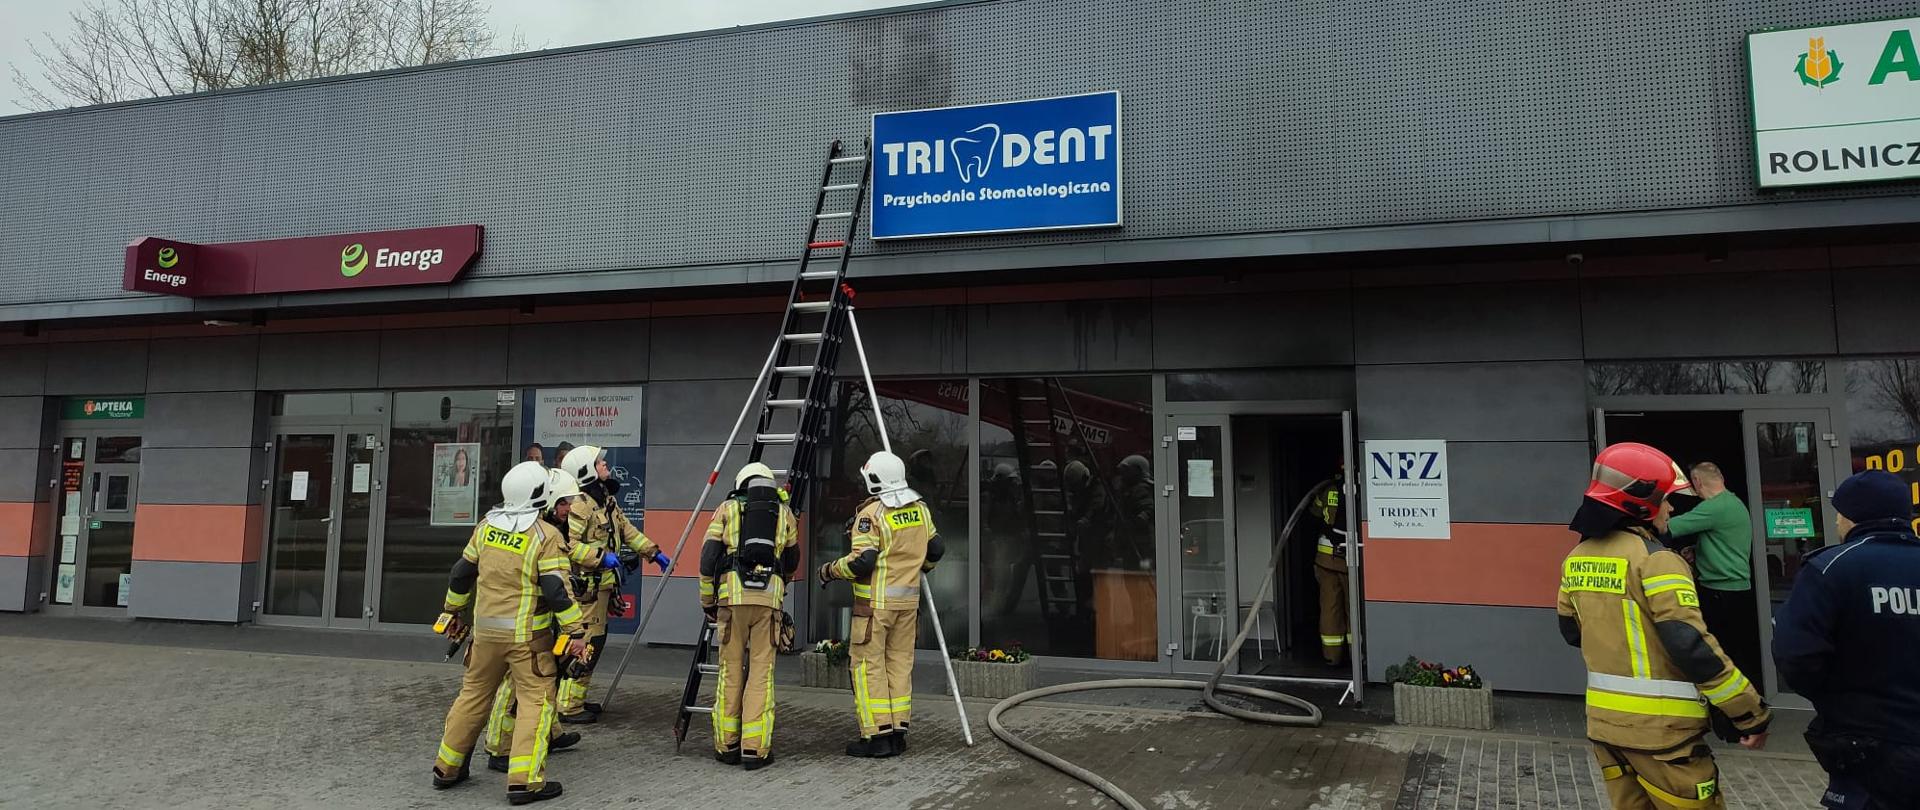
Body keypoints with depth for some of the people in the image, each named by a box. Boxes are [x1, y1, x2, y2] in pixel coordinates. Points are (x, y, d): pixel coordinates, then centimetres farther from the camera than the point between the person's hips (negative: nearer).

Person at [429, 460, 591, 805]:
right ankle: (524, 781, -5)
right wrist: (577, 631, -13)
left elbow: (461, 574, 13)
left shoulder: (486, 527, 5)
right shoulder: (545, 535, -13)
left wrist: (452, 611, 27)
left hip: (485, 630, 6)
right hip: (527, 635, -6)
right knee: (535, 700, 1)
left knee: (473, 694, 19)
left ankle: (447, 767, 30)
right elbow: (556, 591, -17)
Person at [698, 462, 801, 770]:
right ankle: (755, 749, -1)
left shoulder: (727, 508, 13)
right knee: (760, 673, 2)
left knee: (730, 671, 8)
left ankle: (726, 745, 15)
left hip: (733, 594, 0)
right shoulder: (784, 513, 17)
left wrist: (707, 600, 14)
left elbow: (708, 557, 6)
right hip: (770, 596, 0)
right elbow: (792, 562, 25)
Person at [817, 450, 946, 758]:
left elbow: (861, 562, -19)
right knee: (900, 664, 12)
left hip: (876, 601, -7)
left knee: (868, 665, 0)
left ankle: (877, 736, 0)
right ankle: (897, 734, 15)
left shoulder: (871, 513, -14)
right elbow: (936, 549, 18)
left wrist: (829, 571, -3)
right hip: (908, 599, 7)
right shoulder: (920, 509, 8)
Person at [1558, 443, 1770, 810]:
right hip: (1660, 728, -7)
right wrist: (1750, 713, -13)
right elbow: (1693, 647, -20)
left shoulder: (1578, 558, 6)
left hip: (1605, 721, 7)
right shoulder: (1655, 560, -16)